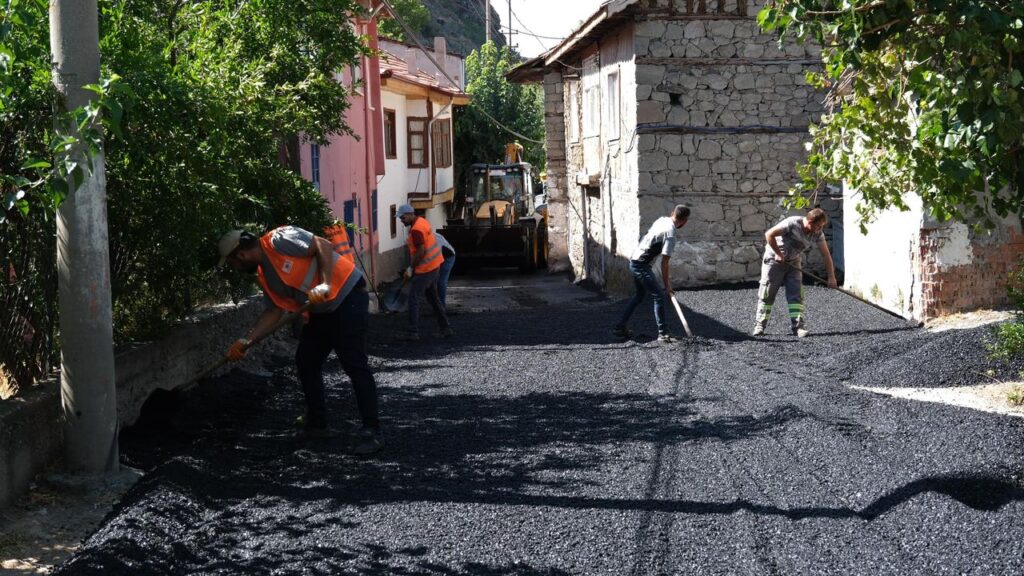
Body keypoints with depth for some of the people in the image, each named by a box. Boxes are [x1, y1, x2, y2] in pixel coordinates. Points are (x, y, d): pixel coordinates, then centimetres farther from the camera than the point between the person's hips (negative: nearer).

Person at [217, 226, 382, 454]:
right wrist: (246, 341, 1)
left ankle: (371, 432, -10)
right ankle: (317, 423, 23)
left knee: (354, 364, -13)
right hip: (322, 310, 10)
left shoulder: (278, 240, -16)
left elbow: (324, 246, -21)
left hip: (348, 296, -10)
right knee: (306, 361, 12)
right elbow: (273, 312, 10)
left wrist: (325, 284, -28)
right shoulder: (265, 276, 11)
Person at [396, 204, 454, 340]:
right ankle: (445, 328, 20)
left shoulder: (416, 230, -21)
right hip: (434, 266, 10)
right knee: (433, 298, 17)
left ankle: (413, 332, -7)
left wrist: (410, 268, -17)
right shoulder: (421, 221, 10)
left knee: (413, 298, -6)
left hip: (426, 269, -10)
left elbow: (421, 252, -25)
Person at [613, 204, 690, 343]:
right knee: (659, 296, -5)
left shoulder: (662, 220, 4)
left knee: (639, 295, 22)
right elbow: (664, 263, -19)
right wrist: (667, 285, -12)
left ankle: (620, 327, 25)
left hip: (634, 261, 9)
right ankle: (663, 333, -3)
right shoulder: (670, 234, -20)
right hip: (642, 266, -9)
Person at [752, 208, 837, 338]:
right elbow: (769, 234, -26)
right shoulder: (793, 223, -28)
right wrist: (778, 254, -22)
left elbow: (826, 255, -8)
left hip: (794, 262, 5)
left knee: (796, 294, -5)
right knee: (767, 293, -3)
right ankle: (759, 325, 4)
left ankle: (798, 325, -5)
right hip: (775, 259, -5)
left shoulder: (818, 234, -10)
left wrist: (831, 277, -14)